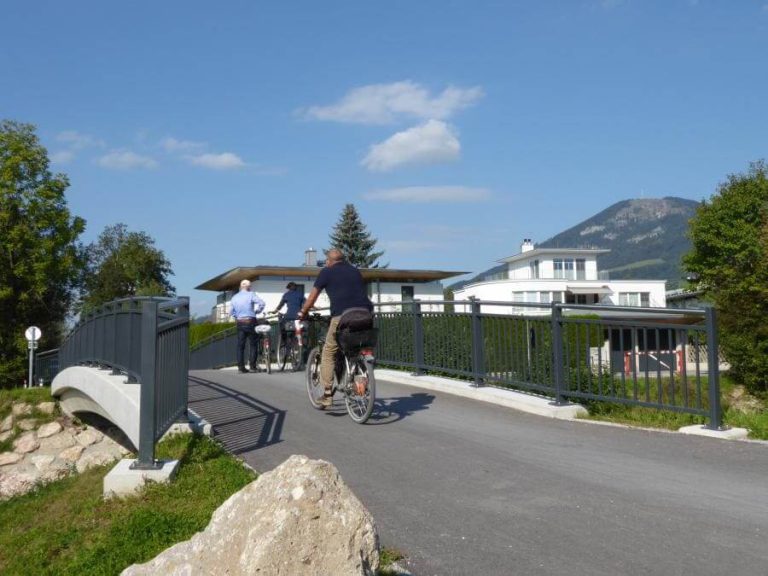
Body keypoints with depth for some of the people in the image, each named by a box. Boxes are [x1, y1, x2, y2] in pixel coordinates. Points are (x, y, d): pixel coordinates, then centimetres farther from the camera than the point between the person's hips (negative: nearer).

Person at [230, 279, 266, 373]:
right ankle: (253, 365, 2)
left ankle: (241, 366, 4)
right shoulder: (251, 295, -4)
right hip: (251, 322, -4)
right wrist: (256, 311, -1)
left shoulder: (234, 297, 9)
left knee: (240, 345, 7)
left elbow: (232, 312, 12)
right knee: (253, 344, 5)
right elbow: (262, 303, -16)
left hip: (240, 323, 4)